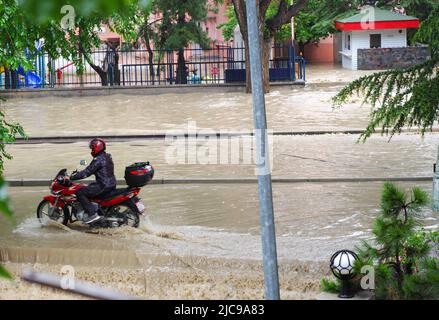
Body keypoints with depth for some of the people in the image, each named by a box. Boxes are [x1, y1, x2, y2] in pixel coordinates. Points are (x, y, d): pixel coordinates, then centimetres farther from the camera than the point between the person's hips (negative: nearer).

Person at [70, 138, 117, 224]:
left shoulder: (98, 160, -17)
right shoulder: (107, 157, 13)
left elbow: (87, 172, -19)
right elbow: (90, 170, 23)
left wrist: (71, 177, -11)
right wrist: (77, 174, 23)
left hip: (104, 186, -10)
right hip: (111, 184, 10)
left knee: (80, 193, -10)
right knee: (89, 187, 32)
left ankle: (92, 214, -16)